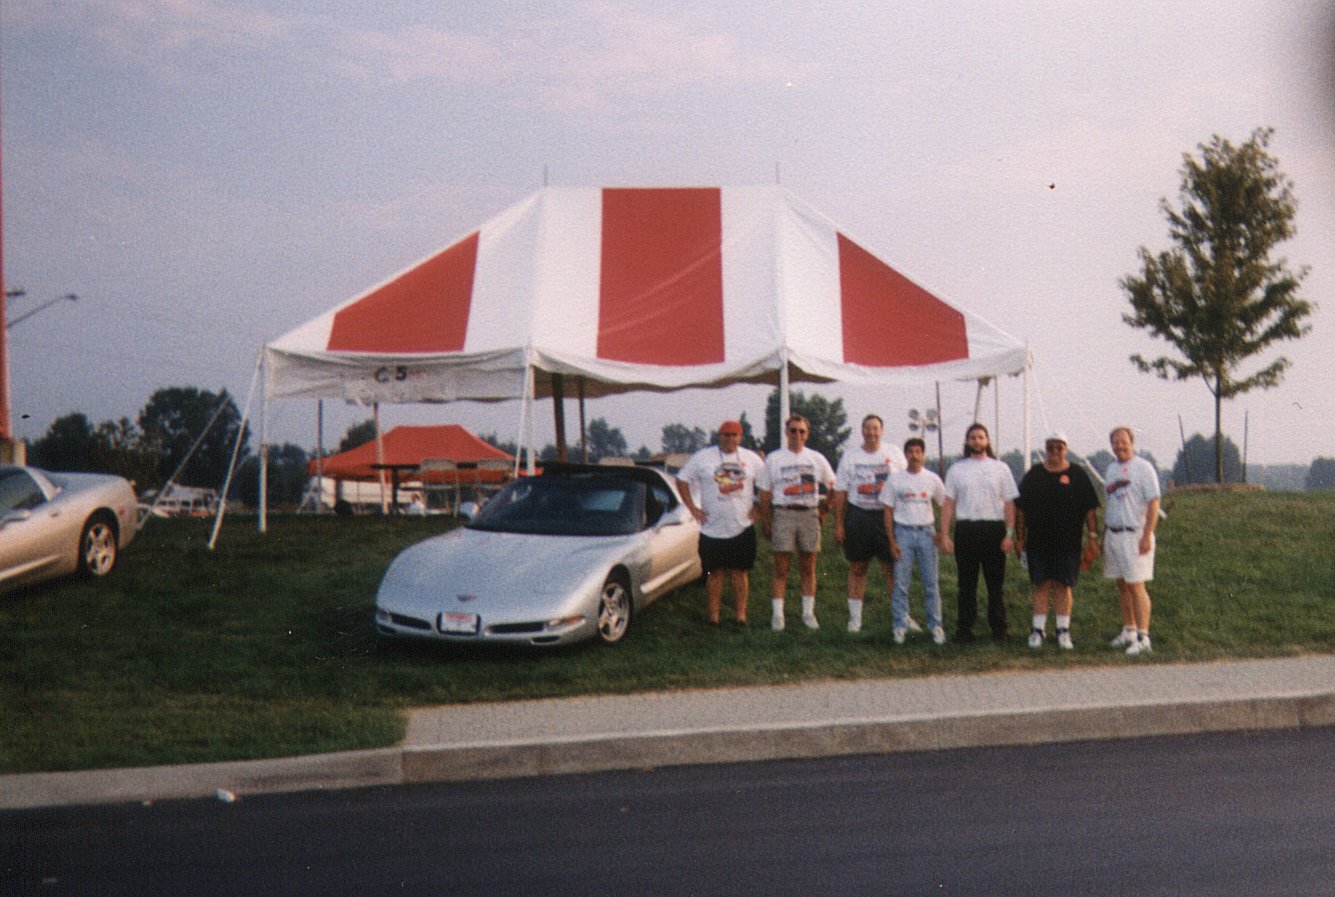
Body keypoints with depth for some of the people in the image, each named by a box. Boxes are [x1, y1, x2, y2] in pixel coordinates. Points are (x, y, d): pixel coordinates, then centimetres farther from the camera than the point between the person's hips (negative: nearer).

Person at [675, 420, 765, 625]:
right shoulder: (703, 457, 1)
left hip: (743, 526, 1)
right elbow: (682, 480, 6)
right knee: (714, 573, 2)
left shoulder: (751, 459, 6)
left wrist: (758, 508, 4)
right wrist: (693, 508, -1)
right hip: (712, 527, -1)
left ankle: (741, 614, 10)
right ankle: (713, 616, 8)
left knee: (740, 572, 3)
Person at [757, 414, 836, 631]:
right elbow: (765, 493, 4)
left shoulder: (816, 458, 10)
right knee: (781, 569, -4)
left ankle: (808, 613, 15)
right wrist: (765, 522, -2)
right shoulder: (774, 458, 4)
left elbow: (833, 486, 17)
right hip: (783, 514, -2)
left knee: (808, 569, 6)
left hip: (809, 514, 2)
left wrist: (824, 510, 7)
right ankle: (777, 615, -1)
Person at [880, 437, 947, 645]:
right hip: (903, 532, -1)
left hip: (927, 532, 1)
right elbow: (888, 510, 3)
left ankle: (935, 626, 10)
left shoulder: (932, 479, 5)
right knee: (900, 583, -2)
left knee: (931, 583, 3)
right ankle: (900, 626, 5)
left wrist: (942, 532, 0)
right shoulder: (895, 479, 2)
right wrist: (892, 541, -3)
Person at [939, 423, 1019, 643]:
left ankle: (999, 629, 10)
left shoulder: (1000, 468, 8)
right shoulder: (956, 469, 9)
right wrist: (944, 535, -4)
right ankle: (965, 628, 11)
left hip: (994, 529, 0)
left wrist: (1010, 533, -5)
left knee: (996, 582, 3)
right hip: (966, 529, 0)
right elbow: (948, 504, 5)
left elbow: (1009, 503, 5)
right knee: (966, 582, 5)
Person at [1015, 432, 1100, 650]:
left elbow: (1090, 508, 4)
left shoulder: (1077, 474, 4)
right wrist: (1019, 538, 7)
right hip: (1037, 541, 1)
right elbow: (1021, 509, 10)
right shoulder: (1033, 474, 8)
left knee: (1064, 586, 2)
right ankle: (1038, 629, 9)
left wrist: (1093, 534, -4)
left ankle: (1063, 631, 10)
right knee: (1041, 585, 3)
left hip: (1068, 542, -1)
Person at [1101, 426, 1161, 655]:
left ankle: (1143, 637, -7)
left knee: (1136, 585, -9)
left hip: (1134, 534, -7)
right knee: (1122, 585, 10)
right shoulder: (1111, 469, 16)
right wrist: (1104, 536, 17)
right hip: (1113, 533, 7)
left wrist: (1147, 536, -18)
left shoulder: (1143, 467, -6)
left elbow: (1154, 503, -11)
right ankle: (1129, 631, 19)